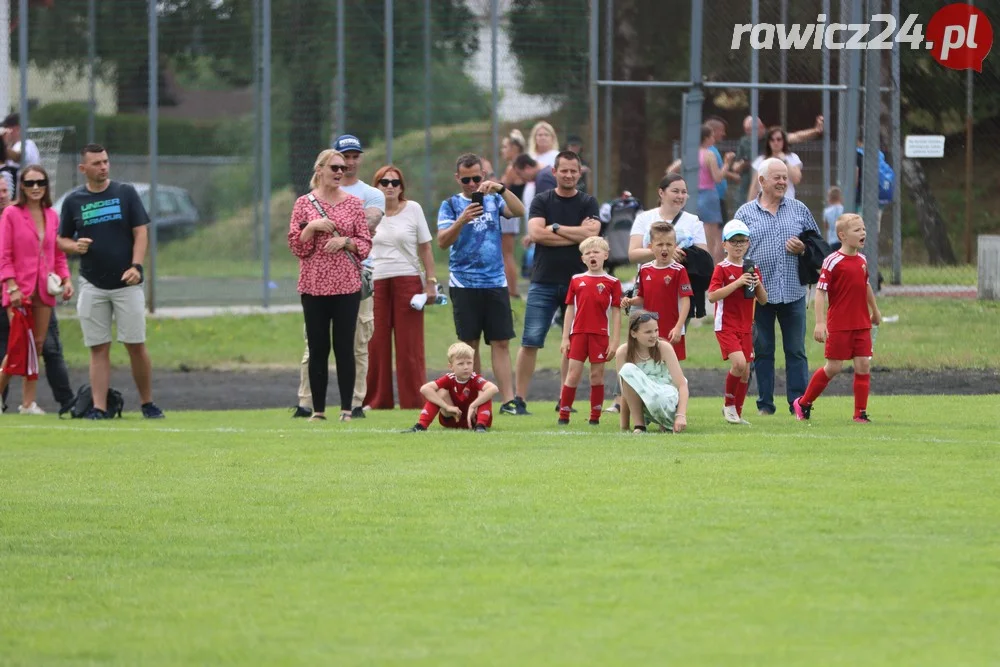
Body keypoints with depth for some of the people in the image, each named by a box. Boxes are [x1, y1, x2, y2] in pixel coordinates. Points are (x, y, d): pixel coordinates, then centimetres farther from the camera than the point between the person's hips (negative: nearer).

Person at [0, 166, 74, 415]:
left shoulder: (52, 216, 12)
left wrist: (66, 279, 1)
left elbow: (59, 254, 16)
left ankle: (29, 402, 6)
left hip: (44, 290, 5)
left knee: (37, 345, 3)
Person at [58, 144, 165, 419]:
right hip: (92, 285, 1)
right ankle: (99, 407, -1)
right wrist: (75, 246, -10)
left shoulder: (126, 193, 3)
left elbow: (141, 232, 0)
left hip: (126, 283, -1)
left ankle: (147, 403, 8)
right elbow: (62, 240, 14)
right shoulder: (73, 200, 7)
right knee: (98, 348, 0)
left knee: (136, 344, -3)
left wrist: (136, 266, -14)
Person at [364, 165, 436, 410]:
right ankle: (376, 400, 6)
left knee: (409, 344, -2)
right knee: (376, 344, -1)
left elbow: (425, 248, 7)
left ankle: (414, 399, 2)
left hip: (407, 280, -1)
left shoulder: (412, 209, 5)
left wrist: (431, 282, 1)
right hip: (375, 282, 1)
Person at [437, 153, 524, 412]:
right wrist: (462, 220, -25)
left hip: (495, 282, 1)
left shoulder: (493, 200, 9)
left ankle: (508, 400, -8)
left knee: (501, 342, -4)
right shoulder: (450, 204, 4)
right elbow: (443, 241, -8)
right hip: (464, 284, -1)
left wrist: (501, 189, -22)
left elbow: (519, 212, -8)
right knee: (470, 343, 1)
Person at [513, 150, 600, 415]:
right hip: (544, 282, -1)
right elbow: (536, 233, -10)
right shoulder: (542, 201, 6)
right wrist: (576, 234, -9)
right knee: (531, 341, -6)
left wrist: (555, 228, -8)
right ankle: (518, 400, -4)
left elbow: (591, 233, -9)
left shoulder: (588, 203, 7)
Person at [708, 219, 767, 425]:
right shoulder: (722, 268, -6)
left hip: (745, 328, 6)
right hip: (726, 326, -6)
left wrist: (758, 285, -8)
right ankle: (729, 404, -3)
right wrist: (737, 283, -22)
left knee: (745, 371, 6)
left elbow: (763, 300, 13)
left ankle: (737, 413, 17)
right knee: (739, 363, -22)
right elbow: (712, 296, -18)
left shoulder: (752, 269, 11)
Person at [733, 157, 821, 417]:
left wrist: (803, 249, -5)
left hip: (793, 293, 1)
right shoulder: (745, 213, 7)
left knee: (796, 351, 1)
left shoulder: (799, 209, 11)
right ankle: (765, 403, 10)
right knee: (762, 351, 4)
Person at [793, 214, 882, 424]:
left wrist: (875, 311, 36)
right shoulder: (833, 262, -12)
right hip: (838, 325, -6)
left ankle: (860, 413, 6)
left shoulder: (862, 260, 9)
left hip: (861, 324, 6)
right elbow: (820, 291, -15)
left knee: (863, 365, -1)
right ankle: (803, 403, 17)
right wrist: (820, 322, -22)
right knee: (834, 367, -1)